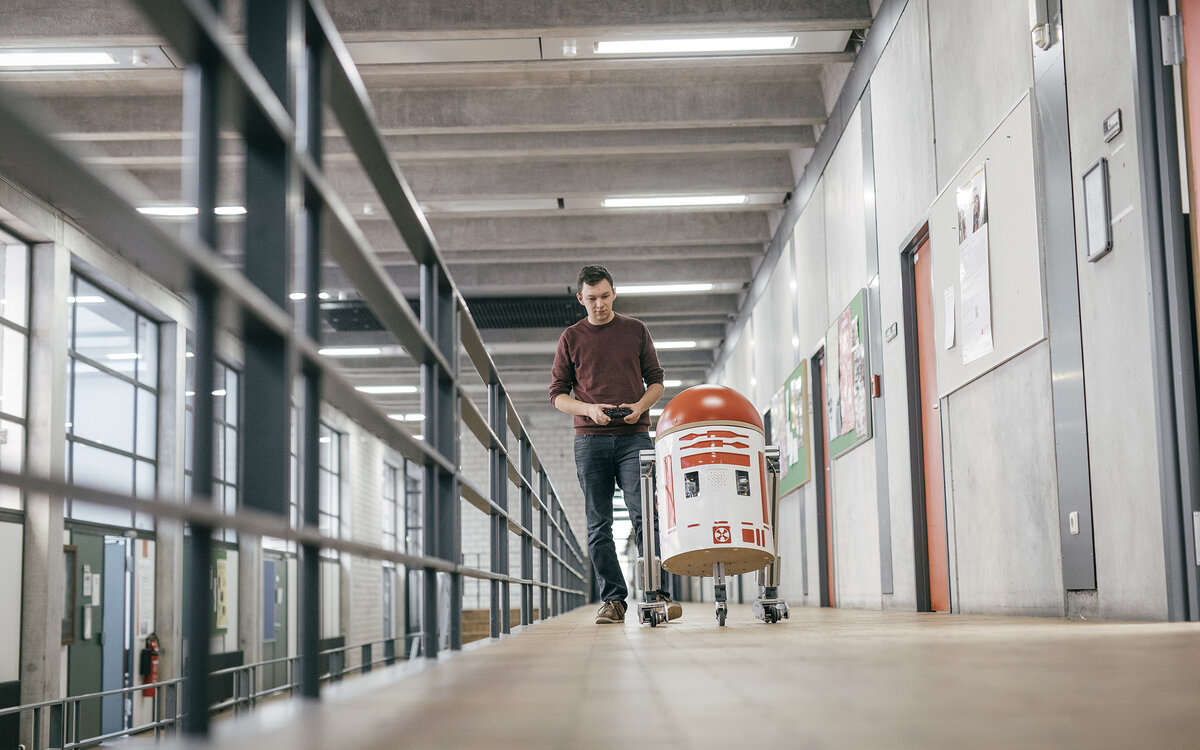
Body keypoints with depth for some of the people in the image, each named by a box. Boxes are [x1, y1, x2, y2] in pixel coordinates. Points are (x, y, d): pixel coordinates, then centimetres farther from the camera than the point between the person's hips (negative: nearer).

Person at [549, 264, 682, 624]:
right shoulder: (571, 338, 10)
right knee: (599, 524, 0)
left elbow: (656, 380, 14)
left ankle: (657, 593, -10)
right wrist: (589, 408, -9)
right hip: (590, 439, 1)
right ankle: (612, 600, 4)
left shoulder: (636, 330, 11)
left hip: (634, 437, -1)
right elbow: (557, 394, 9)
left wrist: (640, 405, -7)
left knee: (645, 514, -12)